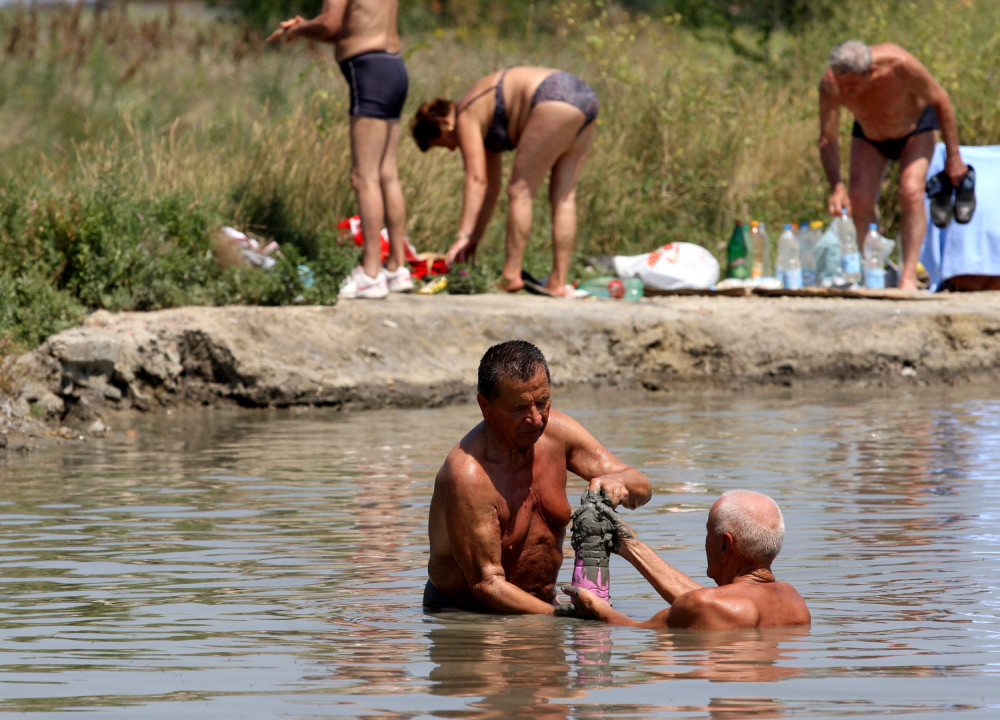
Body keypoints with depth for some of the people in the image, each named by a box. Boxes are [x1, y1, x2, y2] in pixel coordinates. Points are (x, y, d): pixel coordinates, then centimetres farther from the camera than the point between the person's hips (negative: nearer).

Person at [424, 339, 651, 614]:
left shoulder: (554, 430, -5)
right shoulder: (468, 475, -26)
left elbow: (641, 487, 2)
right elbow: (487, 583, -25)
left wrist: (614, 481, -23)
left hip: (542, 605, 6)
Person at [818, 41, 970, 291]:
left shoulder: (900, 66, -41)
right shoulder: (831, 84, -33)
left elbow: (940, 100, -24)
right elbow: (827, 140, -23)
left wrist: (954, 155, -19)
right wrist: (836, 186, -38)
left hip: (916, 127, -3)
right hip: (869, 136, 3)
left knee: (911, 193, -21)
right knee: (860, 200, -12)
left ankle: (908, 276, -23)